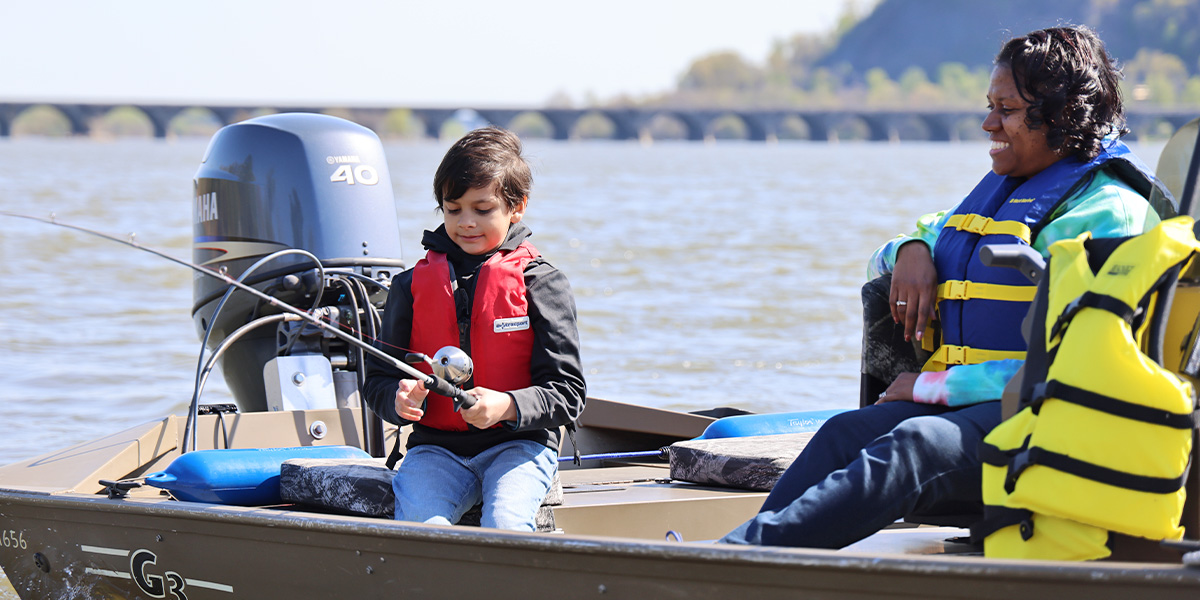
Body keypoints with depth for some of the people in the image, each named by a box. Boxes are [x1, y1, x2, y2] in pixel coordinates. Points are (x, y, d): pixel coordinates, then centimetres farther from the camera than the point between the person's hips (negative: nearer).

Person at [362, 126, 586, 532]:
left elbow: (567, 393, -1)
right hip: (436, 447, 2)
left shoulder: (540, 282, 2)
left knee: (504, 526, -31)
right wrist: (398, 399, -10)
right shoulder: (412, 285, 10)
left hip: (519, 444, -2)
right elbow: (378, 380, 14)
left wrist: (507, 407, -20)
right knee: (419, 527, -27)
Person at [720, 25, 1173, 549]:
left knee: (915, 446, -35)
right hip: (965, 405, 8)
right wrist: (913, 250, 8)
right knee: (846, 433, -22)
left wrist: (929, 386, -11)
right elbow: (883, 260, 35)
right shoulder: (1000, 191, 24)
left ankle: (746, 551, -50)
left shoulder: (1110, 210, -4)